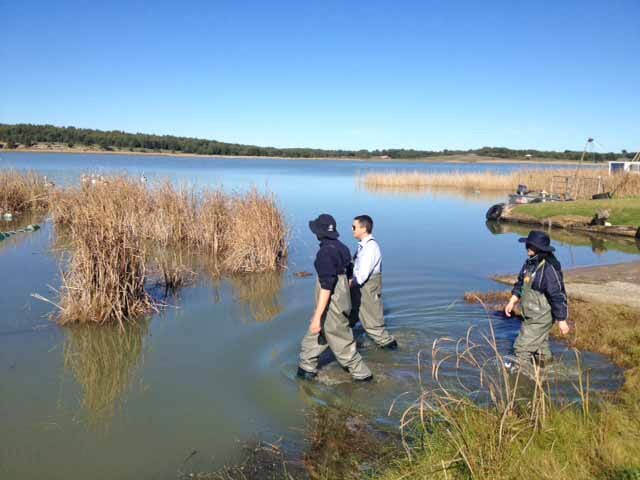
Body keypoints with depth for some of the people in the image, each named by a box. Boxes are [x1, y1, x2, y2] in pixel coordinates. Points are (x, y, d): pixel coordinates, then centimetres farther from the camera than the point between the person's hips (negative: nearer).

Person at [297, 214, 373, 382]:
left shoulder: (325, 253, -23)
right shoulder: (341, 247, 5)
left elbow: (326, 287, -26)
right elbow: (347, 275, 14)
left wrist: (317, 317, -24)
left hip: (331, 306, -9)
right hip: (341, 300, 9)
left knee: (342, 342, 7)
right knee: (314, 337, 20)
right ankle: (307, 369, 30)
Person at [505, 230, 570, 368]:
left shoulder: (549, 268, -27)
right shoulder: (530, 262, 0)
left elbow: (558, 295, -25)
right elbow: (520, 283, 13)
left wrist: (562, 320, -21)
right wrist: (512, 301, 7)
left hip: (541, 317, -9)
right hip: (531, 315, 9)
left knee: (522, 346, -4)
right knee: (539, 345, 26)